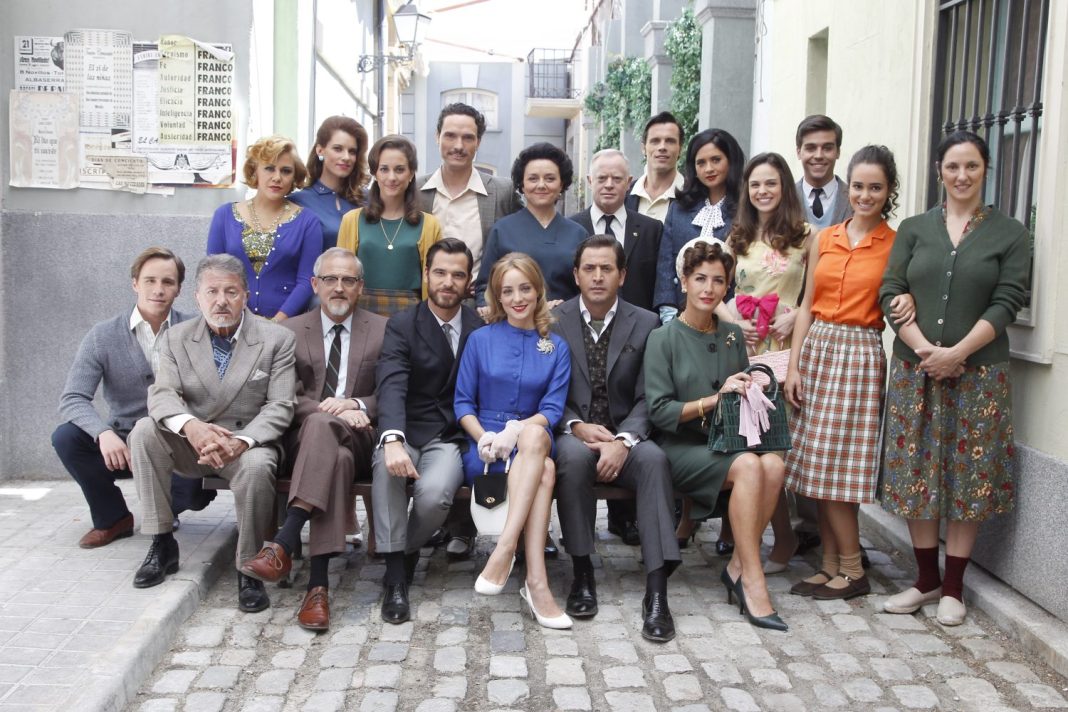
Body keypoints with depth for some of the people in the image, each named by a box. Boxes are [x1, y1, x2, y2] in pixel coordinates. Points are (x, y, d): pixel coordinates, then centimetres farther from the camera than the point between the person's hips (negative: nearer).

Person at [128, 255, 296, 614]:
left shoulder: (277, 338, -4)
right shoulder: (177, 337, 4)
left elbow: (279, 407, -10)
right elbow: (161, 394, -7)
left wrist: (240, 442, -29)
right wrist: (190, 426, -31)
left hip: (249, 444, -3)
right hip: (190, 444, 3)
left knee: (256, 466, -35)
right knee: (145, 430, -24)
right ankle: (161, 543, -12)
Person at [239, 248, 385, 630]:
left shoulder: (383, 330, 13)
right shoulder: (291, 331, 14)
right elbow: (289, 399, 4)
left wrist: (356, 405, -14)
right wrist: (334, 411, -15)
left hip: (360, 440, 0)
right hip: (304, 439, 1)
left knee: (322, 425, -37)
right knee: (336, 456, -38)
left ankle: (283, 546, -46)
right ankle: (318, 582, -44)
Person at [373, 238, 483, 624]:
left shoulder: (481, 327, 8)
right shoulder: (401, 325, 1)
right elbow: (392, 386, -16)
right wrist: (393, 441, -34)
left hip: (451, 437, 1)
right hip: (405, 433, 0)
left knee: (435, 492, -31)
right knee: (387, 467, -35)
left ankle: (406, 551, 2)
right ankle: (396, 575, -21)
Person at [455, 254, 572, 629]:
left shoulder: (557, 348, 12)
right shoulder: (480, 340, 11)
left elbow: (553, 409, 1)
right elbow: (463, 402, 7)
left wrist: (516, 430, -19)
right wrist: (484, 436, -14)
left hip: (535, 442, 1)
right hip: (484, 448, -1)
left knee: (534, 434, -38)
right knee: (545, 471, -35)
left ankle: (504, 548, -43)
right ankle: (537, 583, -40)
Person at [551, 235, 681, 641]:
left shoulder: (645, 324, 4)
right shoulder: (553, 321, 4)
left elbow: (646, 399, -2)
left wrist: (623, 441, -20)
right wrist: (576, 426, -16)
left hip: (624, 437, 1)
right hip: (572, 435, 0)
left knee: (654, 458, -32)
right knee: (574, 455, -36)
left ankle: (656, 591, -34)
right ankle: (582, 572, -21)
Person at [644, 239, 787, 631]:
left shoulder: (733, 336, 13)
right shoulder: (663, 338, -2)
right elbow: (659, 411, -9)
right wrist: (716, 398, -15)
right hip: (682, 447, -5)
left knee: (774, 464, -27)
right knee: (748, 466, -31)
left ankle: (738, 568, -14)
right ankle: (752, 582, -24)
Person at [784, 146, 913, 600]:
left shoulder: (897, 244, 0)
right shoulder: (825, 240, 10)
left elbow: (903, 298, 6)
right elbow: (807, 306, 10)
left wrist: (909, 298, -17)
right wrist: (794, 365, 3)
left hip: (860, 354, -4)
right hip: (816, 348, 4)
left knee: (835, 466, -6)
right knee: (817, 467, 4)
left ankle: (852, 570, 7)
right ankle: (831, 566, 14)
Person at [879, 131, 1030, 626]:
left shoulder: (1009, 234, 3)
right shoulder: (914, 229, 8)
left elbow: (1006, 303, -5)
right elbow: (891, 293, 0)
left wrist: (957, 353, -16)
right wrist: (923, 348, -13)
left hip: (977, 373, -2)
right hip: (915, 370, 2)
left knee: (969, 476, 3)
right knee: (915, 473, 6)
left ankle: (953, 588, 15)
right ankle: (925, 579, 20)